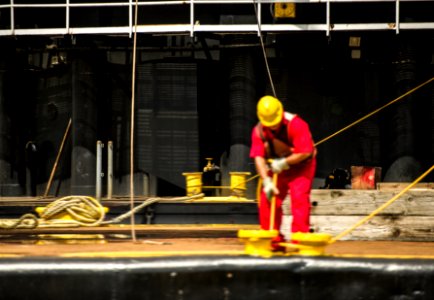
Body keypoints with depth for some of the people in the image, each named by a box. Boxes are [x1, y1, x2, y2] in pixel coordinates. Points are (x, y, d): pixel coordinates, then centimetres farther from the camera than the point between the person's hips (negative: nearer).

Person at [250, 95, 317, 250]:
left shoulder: (296, 124, -26)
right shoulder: (259, 130, -11)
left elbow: (305, 152, -27)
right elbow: (258, 157, -15)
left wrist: (284, 162, -23)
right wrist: (266, 181, -25)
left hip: (300, 166, -5)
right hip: (277, 168, 5)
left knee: (299, 198, -19)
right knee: (267, 200, -3)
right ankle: (274, 241, 6)